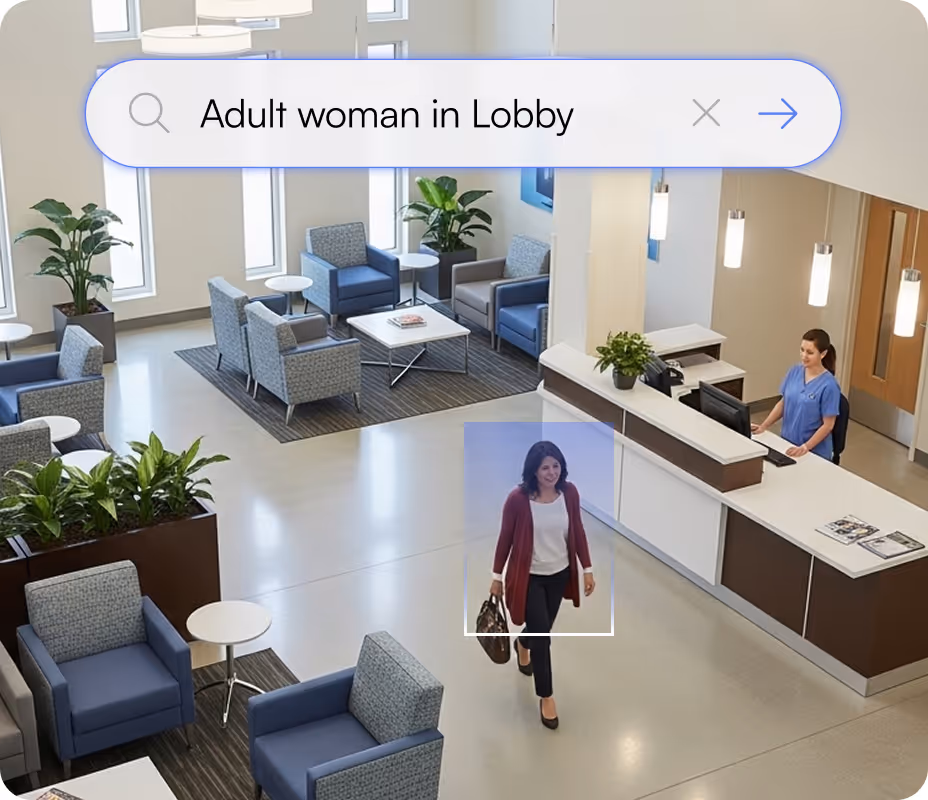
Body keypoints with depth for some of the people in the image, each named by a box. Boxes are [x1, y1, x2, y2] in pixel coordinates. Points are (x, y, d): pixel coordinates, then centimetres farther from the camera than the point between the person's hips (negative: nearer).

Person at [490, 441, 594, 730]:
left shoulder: (569, 493, -11)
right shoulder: (518, 498, -21)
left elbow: (578, 532, 1)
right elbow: (505, 538, -10)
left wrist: (587, 568, 2)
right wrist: (497, 576, -3)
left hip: (559, 574, 4)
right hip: (529, 576, -4)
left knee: (542, 630, 22)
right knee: (542, 636, -4)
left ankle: (522, 644, 59)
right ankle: (546, 697, 14)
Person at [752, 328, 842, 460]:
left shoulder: (828, 385, -15)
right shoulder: (795, 372, 1)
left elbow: (828, 425, -13)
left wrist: (805, 447, -20)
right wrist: (763, 426, 2)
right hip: (787, 443, 5)